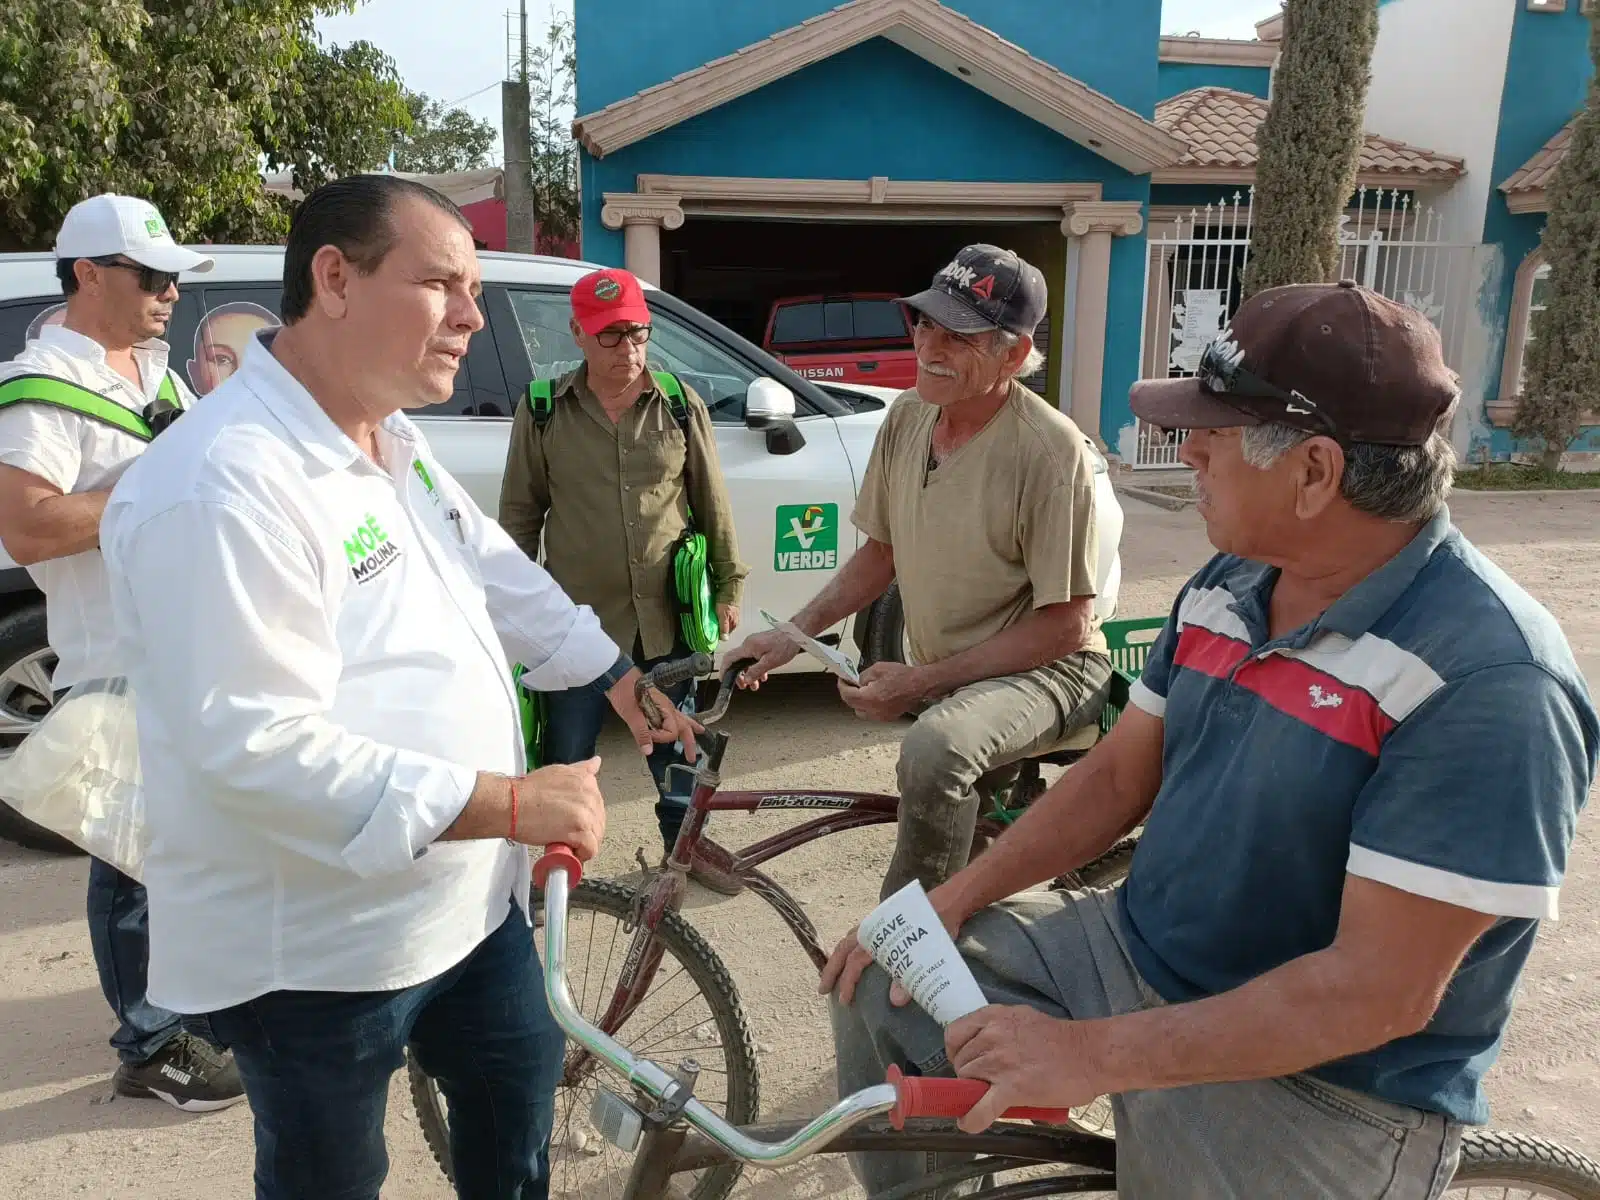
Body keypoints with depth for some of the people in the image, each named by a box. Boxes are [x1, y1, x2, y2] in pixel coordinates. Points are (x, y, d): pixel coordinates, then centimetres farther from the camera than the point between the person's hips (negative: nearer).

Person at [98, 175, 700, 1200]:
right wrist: (509, 802, -32)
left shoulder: (395, 444, 5)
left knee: (519, 1093, 25)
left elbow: (499, 572, 18)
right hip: (316, 950, -8)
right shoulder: (225, 483, -27)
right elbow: (255, 744, -31)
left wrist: (616, 673, 20)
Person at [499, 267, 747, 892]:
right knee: (566, 754, 9)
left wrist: (728, 585, 6)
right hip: (579, 618, -1)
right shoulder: (543, 412, -3)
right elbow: (520, 513, 3)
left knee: (676, 744, 17)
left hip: (666, 616, 2)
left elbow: (712, 502, 6)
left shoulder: (680, 405, 1)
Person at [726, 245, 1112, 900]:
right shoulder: (908, 416, -4)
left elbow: (1063, 624, -22)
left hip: (1045, 672, -7)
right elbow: (881, 553, 8)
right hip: (940, 679, 7)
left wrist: (919, 682, -22)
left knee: (935, 749, -35)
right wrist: (794, 634, -4)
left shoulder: (1049, 449, -25)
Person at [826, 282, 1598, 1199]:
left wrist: (1096, 1053, -27)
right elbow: (1120, 776, 5)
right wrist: (951, 901, -3)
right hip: (1131, 951, 7)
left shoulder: (1489, 682, -26)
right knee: (879, 979, 5)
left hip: (1320, 1094, -6)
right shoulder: (1229, 585, 0)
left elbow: (1379, 990, -27)